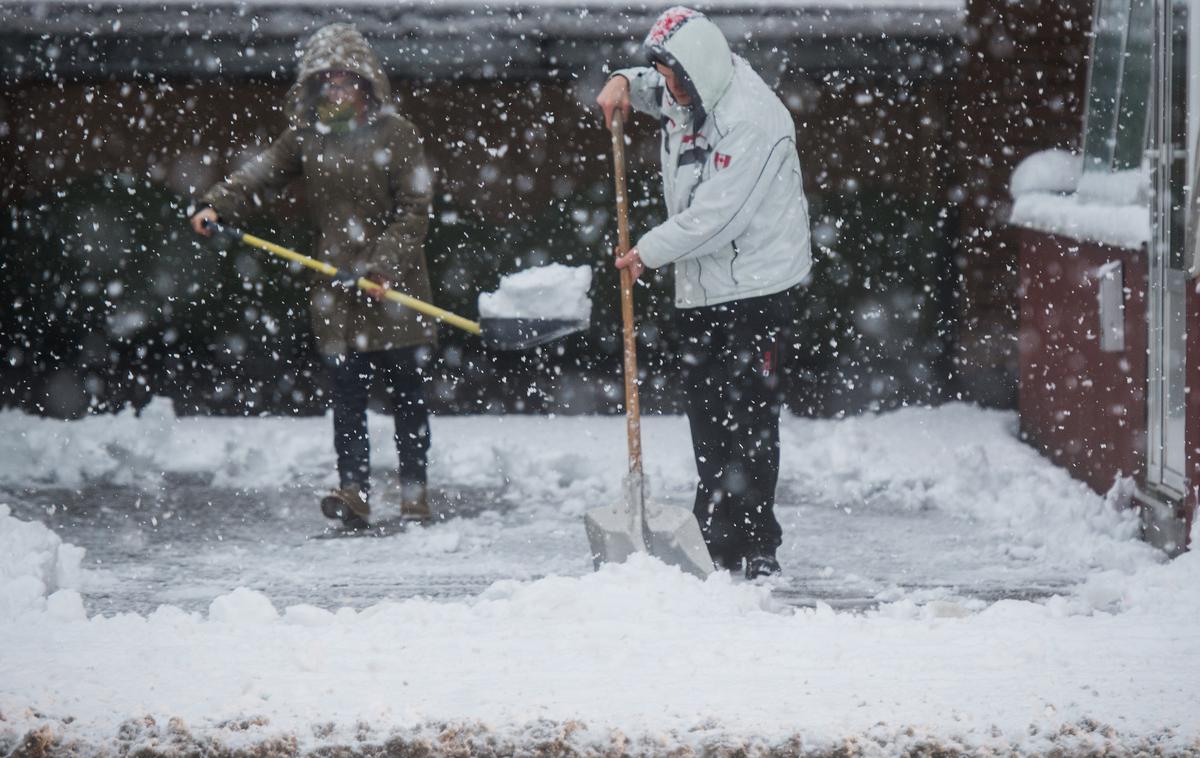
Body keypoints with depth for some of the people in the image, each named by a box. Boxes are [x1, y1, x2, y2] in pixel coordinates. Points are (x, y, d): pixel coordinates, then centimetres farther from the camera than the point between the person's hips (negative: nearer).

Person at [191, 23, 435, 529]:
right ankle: (354, 491, -10)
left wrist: (385, 262, -17)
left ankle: (414, 493, 14)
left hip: (396, 281, -2)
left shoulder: (396, 133, -2)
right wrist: (215, 206, -20)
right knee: (347, 394, -6)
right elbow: (261, 174, -2)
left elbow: (414, 210, -5)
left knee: (407, 394, 5)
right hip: (336, 287, 2)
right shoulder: (306, 136, 8)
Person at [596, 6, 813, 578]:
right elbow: (651, 89, 35)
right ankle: (717, 545, 15)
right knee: (707, 423, 9)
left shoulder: (753, 119, -19)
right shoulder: (685, 99, 9)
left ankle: (757, 549, -4)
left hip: (756, 289, -9)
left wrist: (650, 251, -12)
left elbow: (717, 215, -23)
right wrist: (624, 82, 11)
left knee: (749, 422, -8)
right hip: (698, 292, 9)